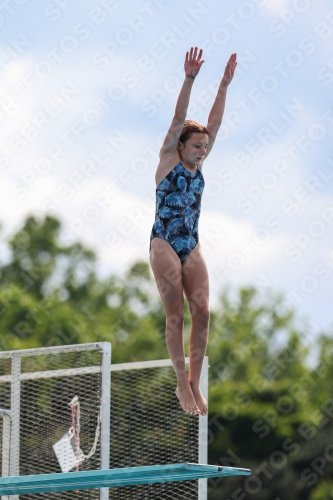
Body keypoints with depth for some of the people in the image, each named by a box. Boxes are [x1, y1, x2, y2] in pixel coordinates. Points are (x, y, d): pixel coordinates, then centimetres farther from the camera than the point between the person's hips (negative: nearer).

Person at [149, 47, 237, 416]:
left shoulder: (198, 164, 12)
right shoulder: (168, 159, -1)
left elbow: (215, 122, 8)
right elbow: (178, 119, -11)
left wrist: (225, 84, 1)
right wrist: (189, 80, -20)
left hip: (192, 246, 5)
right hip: (164, 244, -5)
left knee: (202, 312, -5)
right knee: (175, 315, -6)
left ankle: (195, 382, 0)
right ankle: (183, 384, -3)